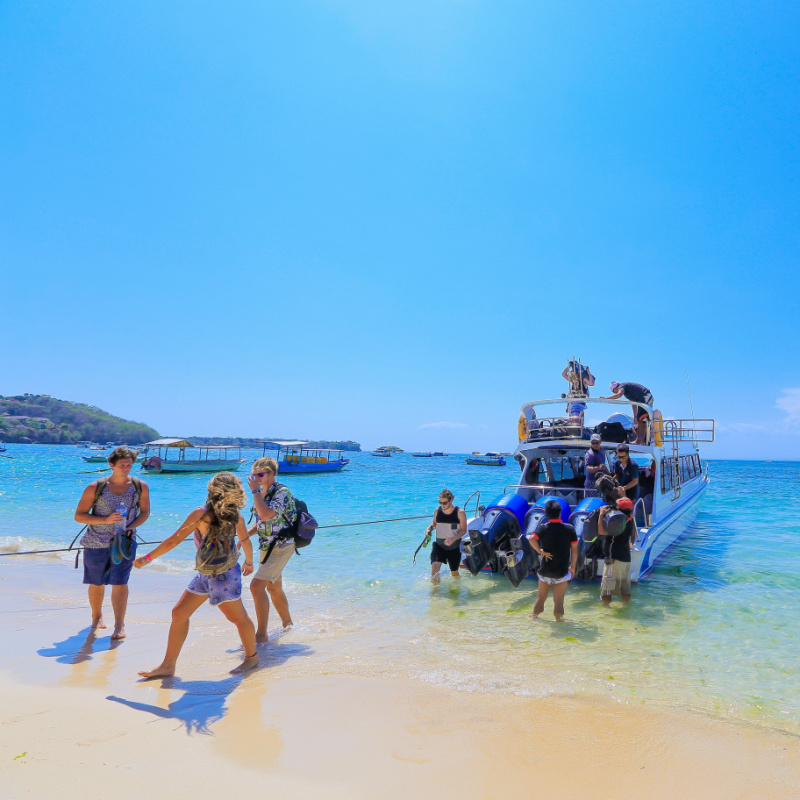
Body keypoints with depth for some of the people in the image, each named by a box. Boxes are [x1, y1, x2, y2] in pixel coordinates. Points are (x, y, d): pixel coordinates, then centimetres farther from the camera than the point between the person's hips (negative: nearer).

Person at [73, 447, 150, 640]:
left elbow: (144, 512, 7)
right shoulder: (95, 488, -9)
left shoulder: (140, 486, -4)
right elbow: (79, 516, -6)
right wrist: (106, 519, -21)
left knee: (120, 583, -8)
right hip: (96, 543, 0)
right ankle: (96, 617, 38)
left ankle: (119, 625, 1)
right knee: (97, 583, 14)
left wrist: (130, 528, -10)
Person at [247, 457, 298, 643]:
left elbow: (266, 514, -31)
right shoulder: (262, 493, 9)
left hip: (281, 547, -9)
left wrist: (255, 491, -23)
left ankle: (261, 635, -7)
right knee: (274, 588, 20)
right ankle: (287, 624, 40)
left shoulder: (282, 492, -17)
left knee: (256, 586, -17)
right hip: (267, 547, 9)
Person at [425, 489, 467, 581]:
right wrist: (430, 528, -6)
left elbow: (463, 530, -10)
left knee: (454, 572, 13)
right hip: (439, 545, 2)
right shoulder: (437, 511, -1)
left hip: (454, 547, -1)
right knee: (435, 565, -22)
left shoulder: (460, 512, -11)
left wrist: (453, 539, -26)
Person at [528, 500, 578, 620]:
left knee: (541, 595, 19)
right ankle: (558, 615, 14)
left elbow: (532, 538, -26)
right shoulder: (569, 529, -5)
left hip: (545, 570, 1)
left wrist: (540, 551, -13)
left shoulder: (544, 528, -7)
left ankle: (536, 613, 30)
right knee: (559, 598, 9)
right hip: (562, 571, -1)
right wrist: (573, 567, 8)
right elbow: (574, 550, -2)